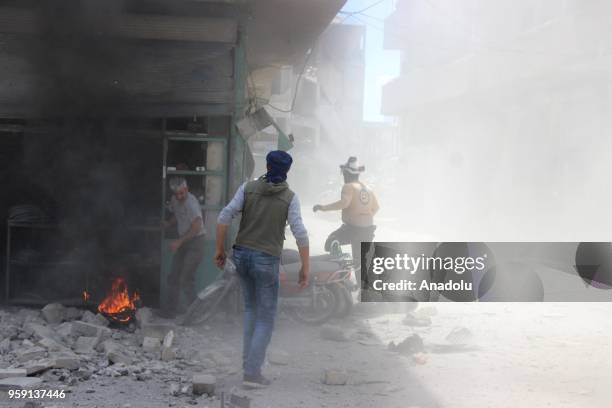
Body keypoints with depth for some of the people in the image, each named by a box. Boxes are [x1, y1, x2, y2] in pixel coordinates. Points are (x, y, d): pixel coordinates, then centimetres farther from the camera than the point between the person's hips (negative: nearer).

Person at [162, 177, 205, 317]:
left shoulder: (191, 202, -21)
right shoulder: (175, 200, 6)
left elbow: (196, 227, -25)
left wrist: (179, 241, -26)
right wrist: (168, 223, 2)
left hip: (195, 242, -9)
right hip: (182, 242, 9)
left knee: (186, 279, -12)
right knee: (173, 277, 10)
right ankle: (170, 311, 20)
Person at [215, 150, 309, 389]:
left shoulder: (248, 187, -2)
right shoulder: (290, 197, -8)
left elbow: (225, 216, -9)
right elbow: (300, 234, -16)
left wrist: (219, 249, 1)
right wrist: (305, 268, -10)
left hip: (242, 255, 4)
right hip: (266, 261, -4)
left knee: (252, 306, 26)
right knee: (266, 319, 5)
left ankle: (250, 358, 22)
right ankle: (251, 373, -3)